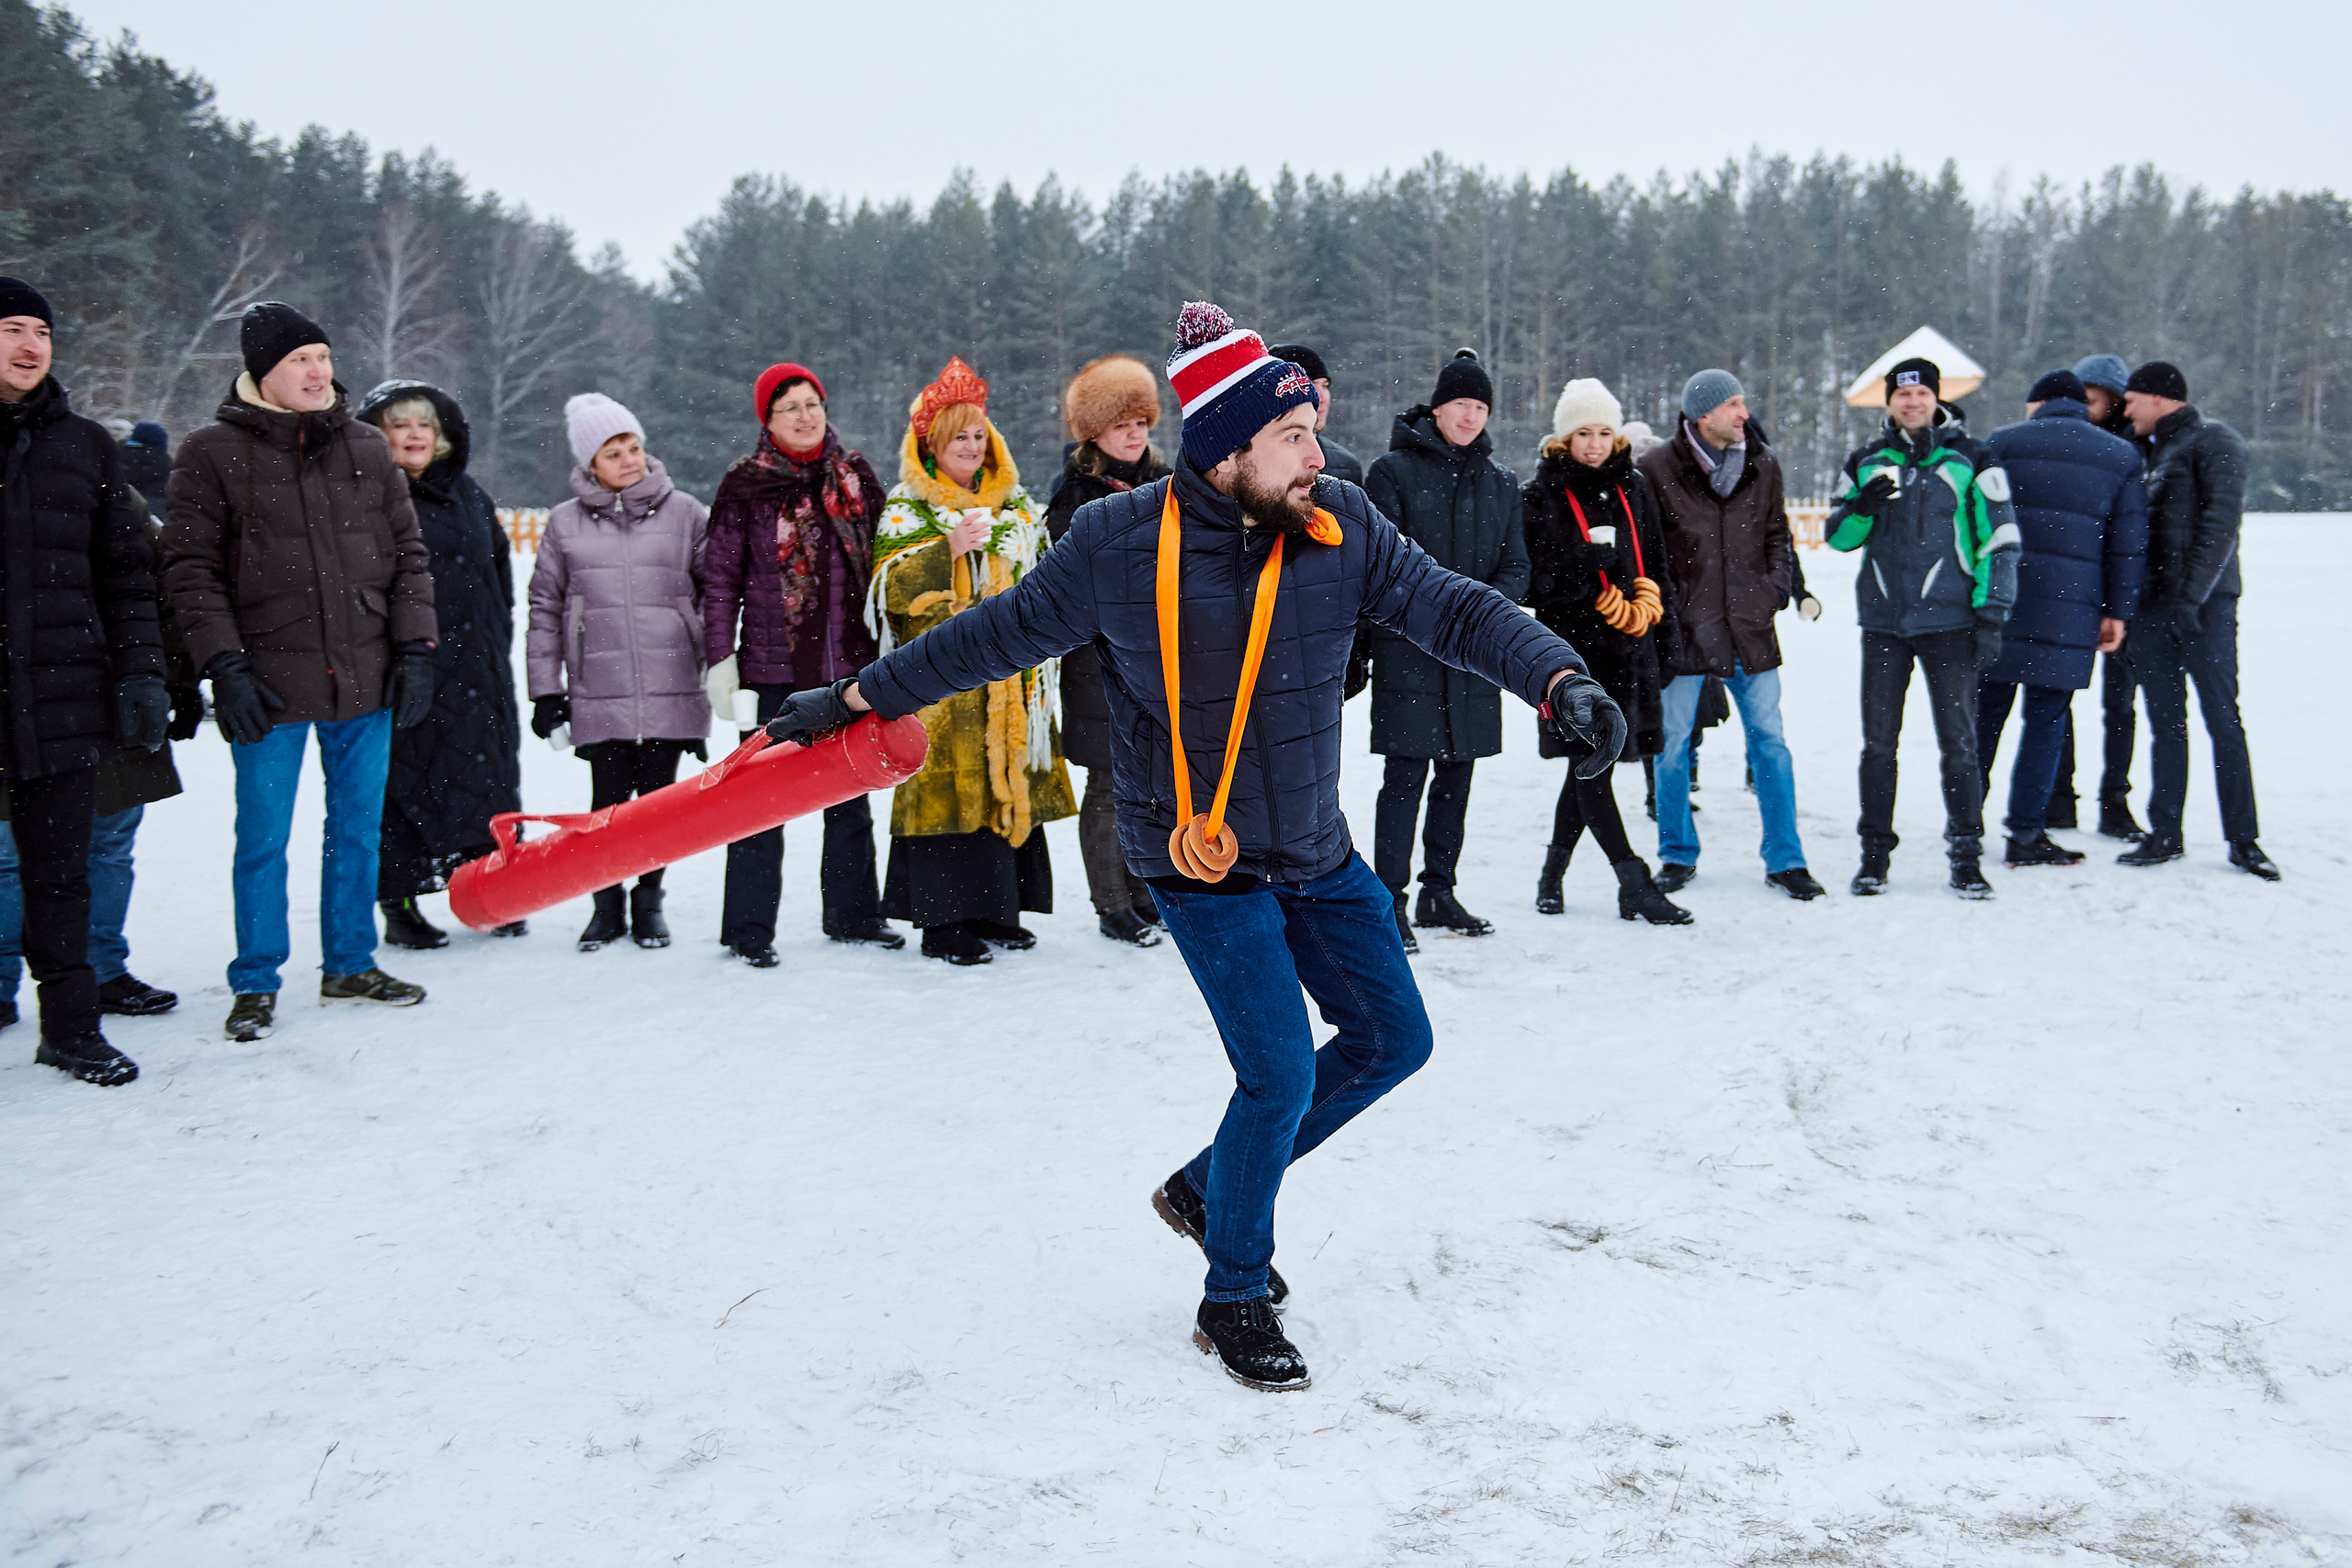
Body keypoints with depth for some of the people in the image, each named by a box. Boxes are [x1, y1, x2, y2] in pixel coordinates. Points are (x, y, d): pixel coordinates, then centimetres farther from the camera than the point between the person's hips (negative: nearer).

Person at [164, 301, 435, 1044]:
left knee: (358, 829, 12)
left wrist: (415, 649, 2)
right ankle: (255, 983, 16)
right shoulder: (213, 454, -2)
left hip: (366, 679, 3)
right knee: (263, 838, 3)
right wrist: (224, 667, -11)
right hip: (270, 686, -3)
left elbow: (408, 555, 11)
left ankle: (350, 964, 26)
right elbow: (191, 569, -3)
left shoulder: (366, 449, 8)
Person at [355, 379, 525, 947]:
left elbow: (499, 569, 23)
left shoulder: (468, 494, 15)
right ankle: (399, 906, 7)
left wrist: (497, 640, 18)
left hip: (476, 668, 6)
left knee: (488, 778, 9)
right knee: (402, 783, -1)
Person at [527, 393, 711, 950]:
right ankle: (607, 904, 18)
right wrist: (546, 690, 7)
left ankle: (649, 900, 23)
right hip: (599, 695, 0)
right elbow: (545, 609, 11)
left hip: (672, 690, 0)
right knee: (609, 802, 0)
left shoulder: (684, 512, 5)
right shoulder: (566, 523, 7)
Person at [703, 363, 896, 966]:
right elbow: (721, 578, -2)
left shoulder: (855, 475, 7)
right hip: (775, 666, -4)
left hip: (850, 662, 4)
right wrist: (720, 659, -8)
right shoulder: (746, 485, -3)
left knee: (852, 793, 13)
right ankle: (750, 928, 8)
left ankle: (852, 913, 26)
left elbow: (879, 562, 13)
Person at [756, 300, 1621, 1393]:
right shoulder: (1117, 545, -16)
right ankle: (1234, 1301, 13)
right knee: (1280, 1071, -10)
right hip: (1199, 858, -6)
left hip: (1316, 849, 6)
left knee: (1394, 1037, 10)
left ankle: (1208, 1189, 28)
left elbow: (1452, 609, -8)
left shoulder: (1340, 526, -6)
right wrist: (855, 699, 2)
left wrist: (1558, 680, -26)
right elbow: (997, 636, -4)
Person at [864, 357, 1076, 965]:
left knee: (1009, 781, 5)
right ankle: (944, 921, -3)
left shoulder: (1015, 505, 16)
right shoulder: (906, 509, 2)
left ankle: (997, 910, 15)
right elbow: (893, 590, -11)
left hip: (1007, 674, 5)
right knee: (948, 782, -8)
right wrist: (950, 548, -21)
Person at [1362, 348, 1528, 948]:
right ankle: (1391, 901, -1)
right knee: (1407, 776, -7)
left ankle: (1439, 892, 22)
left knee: (1457, 776, 11)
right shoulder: (1394, 470, -3)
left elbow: (1516, 567, 9)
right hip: (1408, 650, -5)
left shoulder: (1500, 481, 12)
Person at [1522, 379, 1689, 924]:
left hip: (1630, 648, 5)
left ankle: (1553, 869, 24)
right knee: (1591, 761, -8)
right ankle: (1634, 884, -6)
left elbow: (1656, 566, 18)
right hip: (1572, 644, -5)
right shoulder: (1540, 495, -2)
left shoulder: (1632, 488, 12)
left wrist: (1663, 632, 13)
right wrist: (1587, 562, -22)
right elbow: (1533, 581, -8)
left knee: (1589, 765, 10)